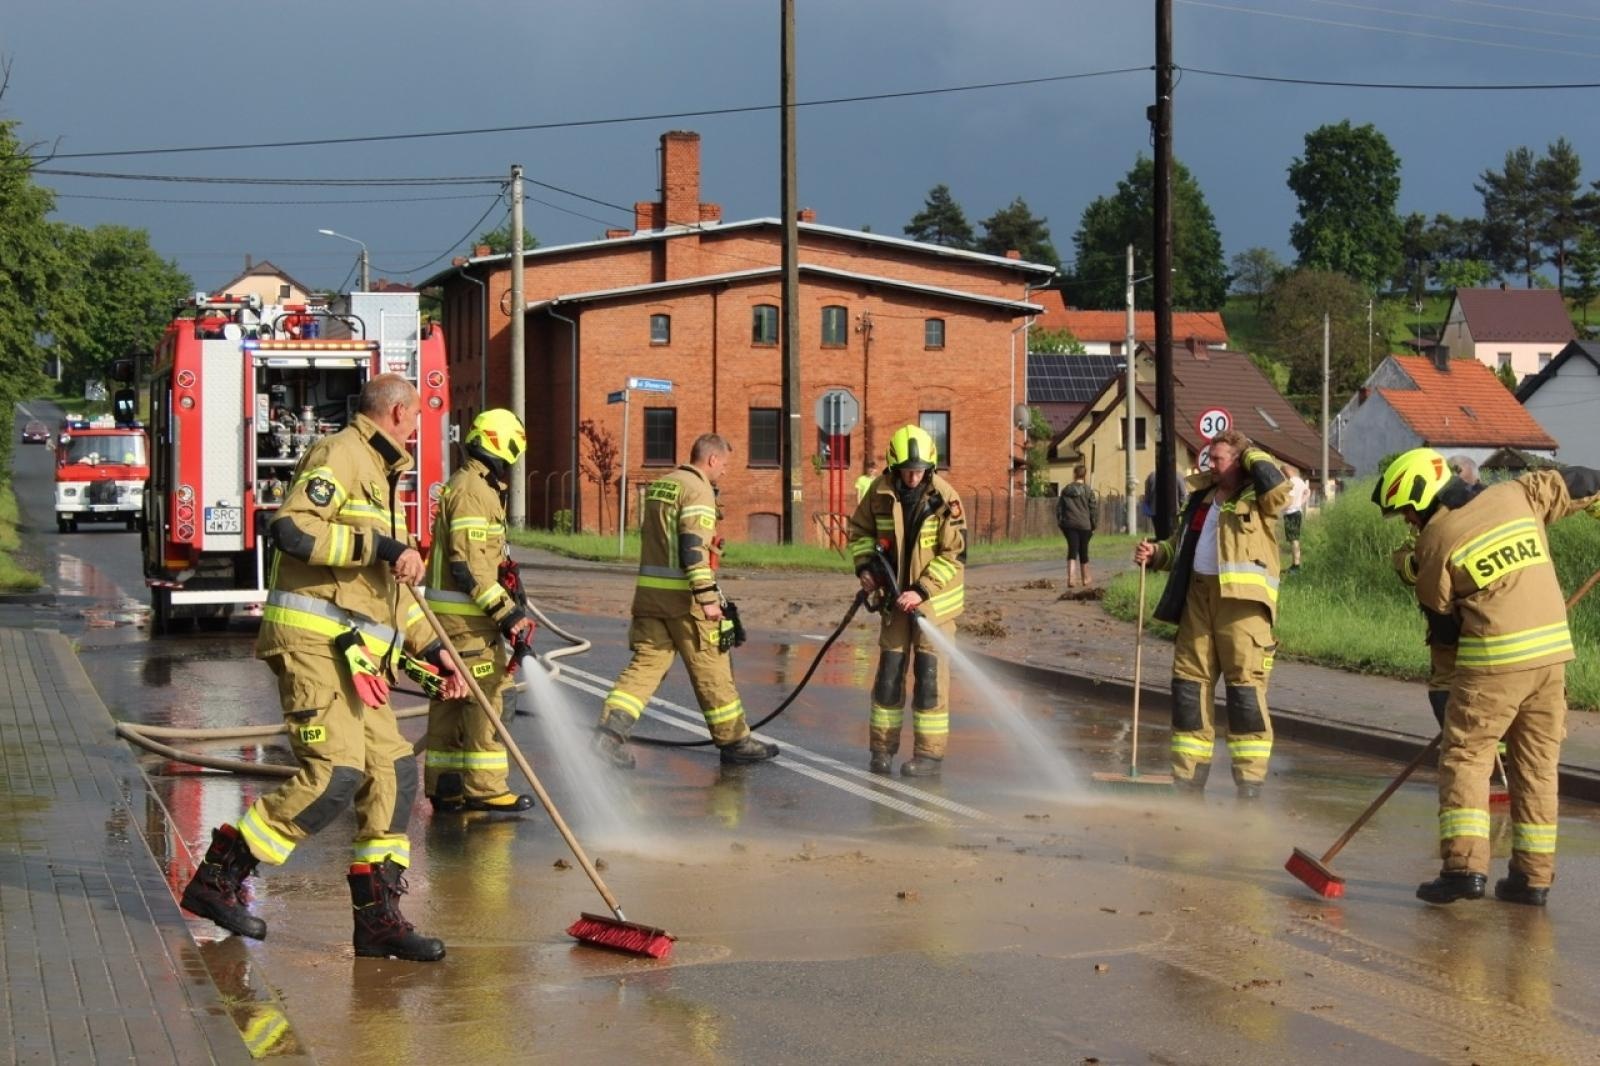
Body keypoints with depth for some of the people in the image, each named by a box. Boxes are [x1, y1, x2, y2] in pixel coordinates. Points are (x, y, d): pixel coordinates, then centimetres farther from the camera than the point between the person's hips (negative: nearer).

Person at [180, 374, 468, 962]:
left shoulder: (380, 476, 25)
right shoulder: (340, 456, -6)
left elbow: (390, 588, 31)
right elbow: (291, 528, -22)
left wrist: (432, 651, 25)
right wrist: (382, 545, -22)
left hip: (355, 655, 10)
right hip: (313, 641, -10)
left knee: (392, 772, 3)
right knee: (334, 776, -16)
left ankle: (378, 916, 6)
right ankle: (217, 878, -6)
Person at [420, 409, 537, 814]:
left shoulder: (477, 487, 19)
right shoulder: (473, 491, -15)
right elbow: (469, 565, -23)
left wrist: (508, 602, 25)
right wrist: (506, 613, -23)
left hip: (453, 612, 11)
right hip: (465, 614, -11)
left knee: (450, 698, 11)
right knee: (484, 694, -7)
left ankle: (444, 785, 15)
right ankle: (484, 788, -5)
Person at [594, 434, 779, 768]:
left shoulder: (657, 486, 16)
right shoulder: (698, 490, -11)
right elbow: (693, 547, -21)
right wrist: (707, 597, -23)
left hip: (649, 590, 8)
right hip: (684, 597, -7)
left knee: (646, 663, 5)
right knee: (712, 670, 4)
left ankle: (611, 728, -11)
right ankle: (733, 741, 14)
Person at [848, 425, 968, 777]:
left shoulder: (943, 497, -16)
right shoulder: (880, 492, -5)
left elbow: (955, 554, -15)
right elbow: (860, 530, 12)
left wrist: (922, 591, -20)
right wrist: (864, 566, -4)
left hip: (933, 597, -3)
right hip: (895, 595, 4)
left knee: (929, 674, -2)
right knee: (889, 671, 7)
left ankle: (930, 753, 2)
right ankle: (882, 747, 15)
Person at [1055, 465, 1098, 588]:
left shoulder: (1066, 490, 5)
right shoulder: (1088, 491, -2)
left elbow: (1059, 508, 8)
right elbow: (1093, 509, -2)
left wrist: (1060, 523, 16)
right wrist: (1094, 525, 8)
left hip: (1069, 524, 1)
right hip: (1084, 525, -1)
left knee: (1072, 550, -3)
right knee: (1083, 552, 12)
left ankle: (1070, 577, -25)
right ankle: (1085, 579, 26)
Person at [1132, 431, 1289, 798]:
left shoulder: (1257, 498, 0)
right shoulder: (1202, 496, 19)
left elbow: (1278, 486, -24)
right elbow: (1181, 546, 28)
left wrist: (1250, 453, -7)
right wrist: (1156, 553, 6)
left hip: (1242, 599, -7)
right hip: (1199, 594, 7)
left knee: (1246, 688, -8)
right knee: (1188, 683, 7)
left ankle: (1250, 785, -4)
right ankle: (1188, 779, 15)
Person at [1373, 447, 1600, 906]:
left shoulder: (1435, 541, -3)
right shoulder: (1516, 495, 8)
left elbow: (1441, 621, 3)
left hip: (1493, 661, -5)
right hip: (1552, 651, 5)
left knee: (1465, 759, 1)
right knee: (1538, 765, 11)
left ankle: (1465, 865, -12)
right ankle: (1534, 875, 12)